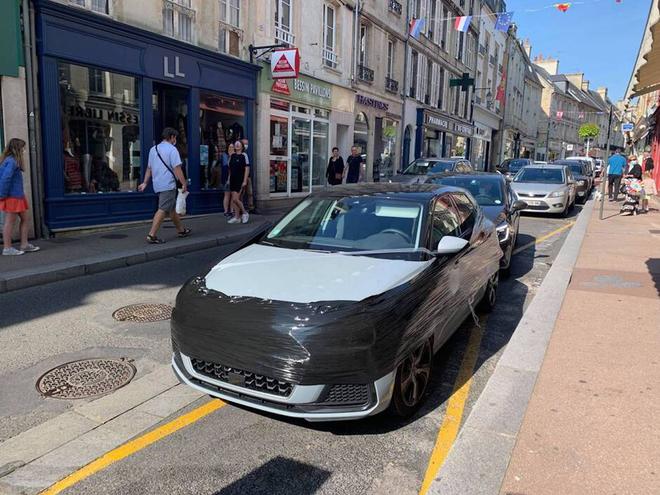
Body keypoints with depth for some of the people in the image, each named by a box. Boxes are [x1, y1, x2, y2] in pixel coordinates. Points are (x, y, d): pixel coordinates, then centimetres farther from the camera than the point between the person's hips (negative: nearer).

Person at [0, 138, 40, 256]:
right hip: (12, 196, -9)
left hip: (17, 196, 9)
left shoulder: (10, 160, 13)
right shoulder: (12, 161, -16)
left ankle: (24, 245, 19)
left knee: (25, 219, 14)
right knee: (10, 221, -2)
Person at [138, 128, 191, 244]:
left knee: (172, 208, 19)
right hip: (168, 185, -9)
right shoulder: (172, 149, -8)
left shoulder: (153, 149, 16)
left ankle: (181, 230, 30)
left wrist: (145, 183, 22)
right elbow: (177, 169, -14)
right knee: (163, 210, -10)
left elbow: (149, 168, 19)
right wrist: (184, 183, -11)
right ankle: (152, 235, -14)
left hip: (157, 185, 9)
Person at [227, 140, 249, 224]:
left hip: (240, 180, -6)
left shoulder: (244, 156, -5)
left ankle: (244, 213, 6)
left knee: (235, 199, -12)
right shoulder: (232, 156, 12)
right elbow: (230, 169, 18)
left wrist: (245, 181, -16)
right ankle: (237, 217, 12)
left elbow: (247, 168, -9)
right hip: (233, 180, 6)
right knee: (234, 199, 6)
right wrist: (229, 179, 14)